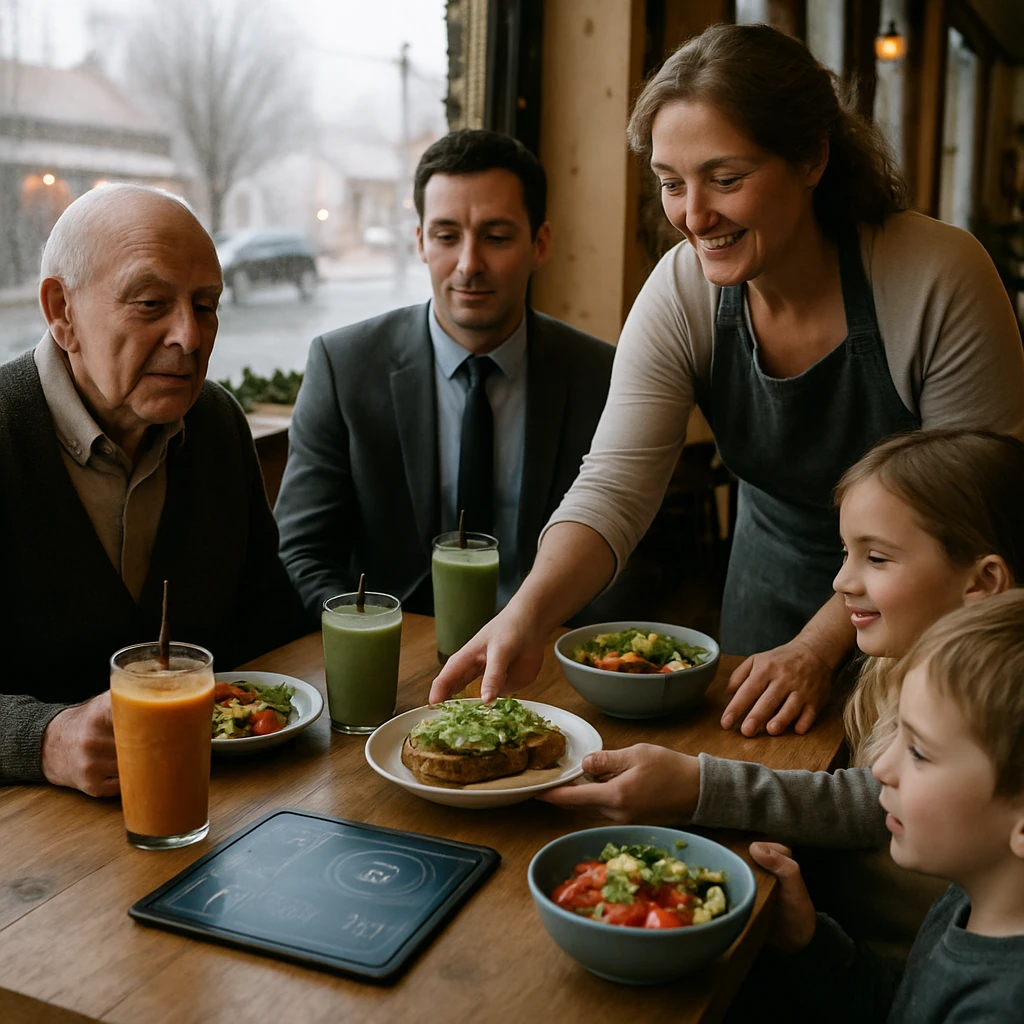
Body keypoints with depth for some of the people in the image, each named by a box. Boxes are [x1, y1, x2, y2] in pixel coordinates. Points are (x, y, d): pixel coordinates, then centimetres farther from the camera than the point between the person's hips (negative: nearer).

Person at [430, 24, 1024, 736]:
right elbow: (614, 486, -24)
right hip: (774, 575, 3)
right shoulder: (680, 298, -19)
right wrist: (528, 614, -42)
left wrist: (819, 645, -27)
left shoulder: (942, 278, -27)